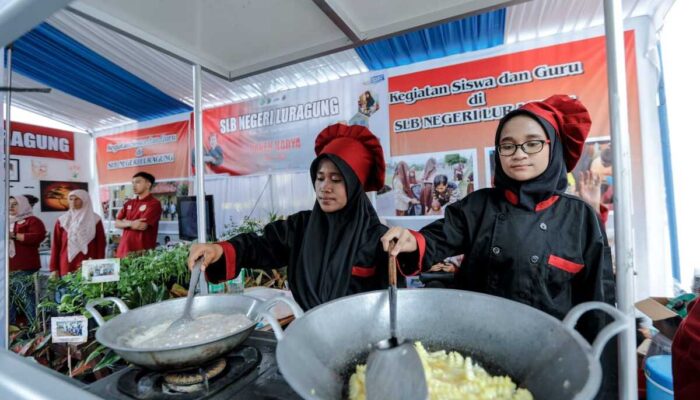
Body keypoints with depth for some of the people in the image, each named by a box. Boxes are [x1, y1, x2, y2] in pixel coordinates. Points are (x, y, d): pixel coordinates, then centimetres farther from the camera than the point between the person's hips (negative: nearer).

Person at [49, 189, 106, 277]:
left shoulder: (95, 220, 3)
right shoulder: (62, 221, 8)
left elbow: (101, 244, 2)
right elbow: (56, 245, 8)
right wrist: (54, 268, 4)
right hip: (67, 266, 2)